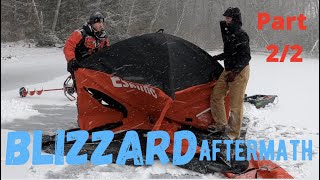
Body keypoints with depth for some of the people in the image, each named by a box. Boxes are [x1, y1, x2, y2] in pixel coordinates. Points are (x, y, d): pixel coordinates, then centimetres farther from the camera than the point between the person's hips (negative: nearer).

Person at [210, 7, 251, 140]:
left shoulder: (241, 35, -16)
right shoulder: (228, 33, 10)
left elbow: (246, 57, -19)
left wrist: (235, 72, -24)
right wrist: (216, 58, 25)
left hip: (239, 72, -9)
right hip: (228, 70, 9)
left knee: (235, 103, -4)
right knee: (216, 96, 11)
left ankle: (233, 133, 5)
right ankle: (221, 124, 23)